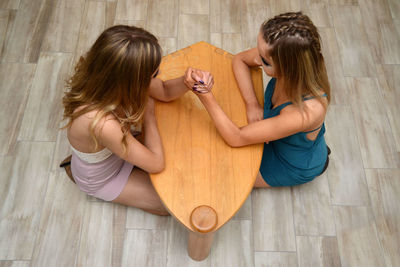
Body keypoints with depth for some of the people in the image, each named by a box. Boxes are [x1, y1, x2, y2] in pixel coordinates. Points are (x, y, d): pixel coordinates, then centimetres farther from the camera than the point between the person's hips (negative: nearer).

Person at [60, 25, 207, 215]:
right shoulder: (102, 124, -46)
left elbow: (164, 92, -9)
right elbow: (156, 164, -30)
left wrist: (185, 81, -31)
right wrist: (148, 112, -21)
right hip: (102, 178, -6)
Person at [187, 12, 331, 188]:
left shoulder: (307, 112, -44)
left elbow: (236, 138, -36)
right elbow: (239, 60, -7)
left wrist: (205, 95, -45)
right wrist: (252, 104, -21)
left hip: (297, 164, -5)